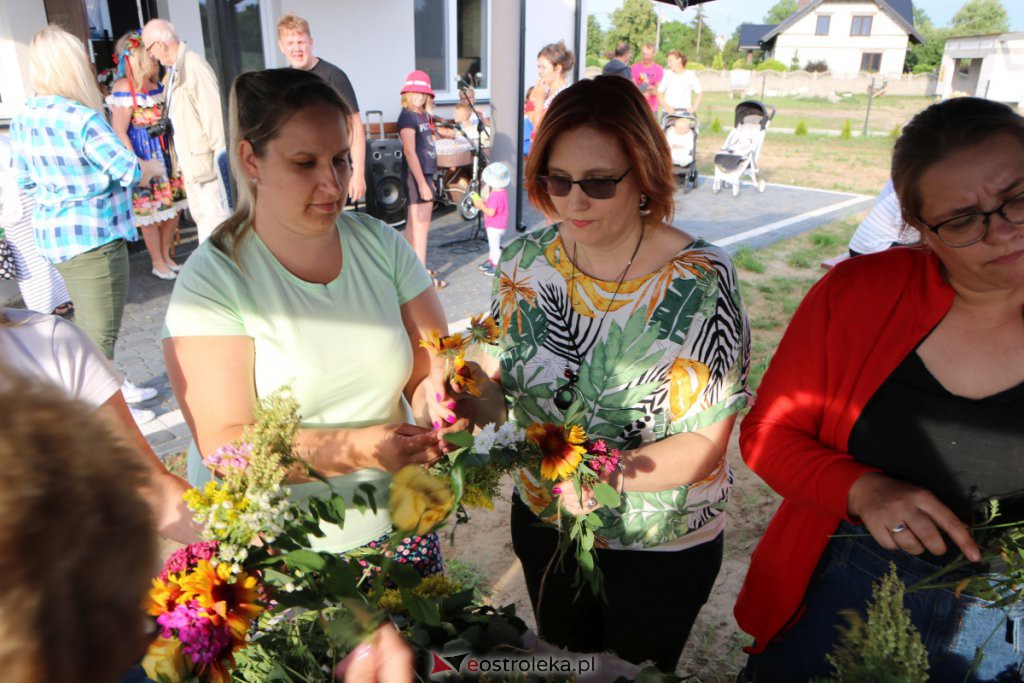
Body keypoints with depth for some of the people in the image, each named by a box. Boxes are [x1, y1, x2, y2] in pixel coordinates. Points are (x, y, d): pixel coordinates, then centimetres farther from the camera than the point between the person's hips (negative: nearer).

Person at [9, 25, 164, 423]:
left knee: (88, 325, 22)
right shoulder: (81, 118, -20)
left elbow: (23, 179, 13)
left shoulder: (22, 119, 4)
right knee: (101, 334, 4)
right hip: (93, 237, -8)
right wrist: (152, 167, 7)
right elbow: (130, 171, -14)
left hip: (52, 235, 8)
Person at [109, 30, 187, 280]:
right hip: (143, 155, -7)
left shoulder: (155, 84, 9)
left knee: (173, 206, 10)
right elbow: (119, 132, -16)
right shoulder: (124, 88, -13)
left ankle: (166, 256, 27)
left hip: (164, 153, 7)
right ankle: (158, 263, 17)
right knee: (150, 213, 3)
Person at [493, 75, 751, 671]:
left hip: (662, 548, -3)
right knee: (562, 662, 30)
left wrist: (605, 472, -37)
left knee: (636, 669, 25)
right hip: (544, 522, 4)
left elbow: (706, 445, -22)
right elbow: (502, 371, 0)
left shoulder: (701, 282, -24)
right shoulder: (528, 260, -11)